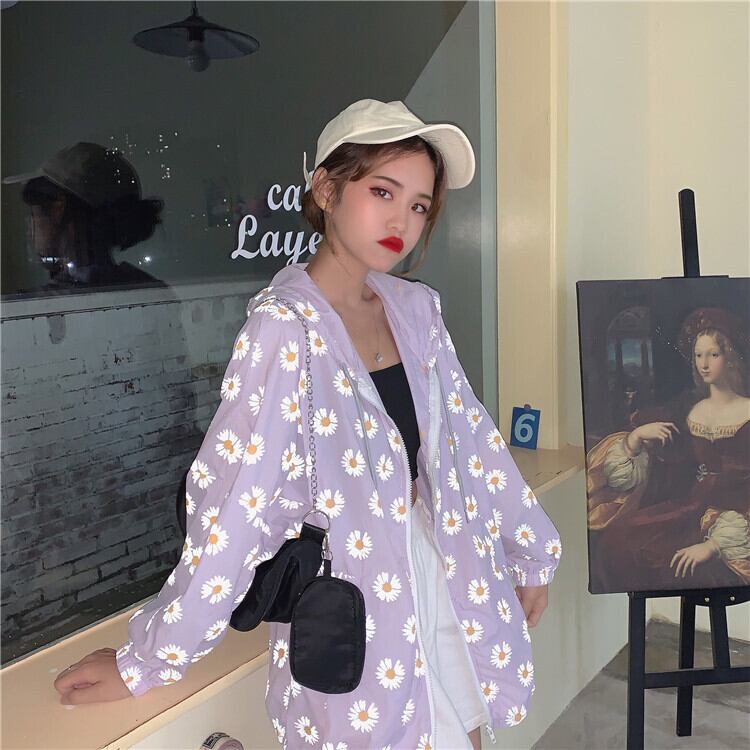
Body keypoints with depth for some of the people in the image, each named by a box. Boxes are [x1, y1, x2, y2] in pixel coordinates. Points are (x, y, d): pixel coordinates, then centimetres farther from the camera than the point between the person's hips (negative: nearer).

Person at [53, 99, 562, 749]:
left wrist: (530, 552, 14)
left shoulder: (415, 308, 1)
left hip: (444, 572, 6)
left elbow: (471, 434, 9)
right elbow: (234, 499, -21)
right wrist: (147, 660, -15)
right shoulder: (286, 327, -19)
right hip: (350, 602, -6)